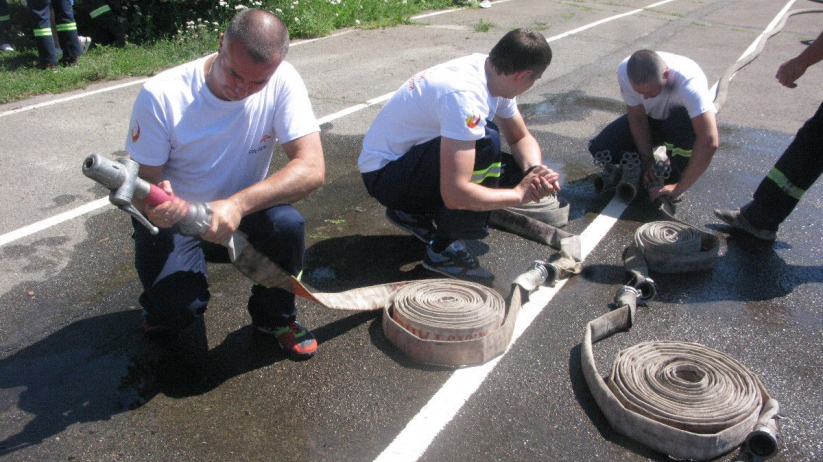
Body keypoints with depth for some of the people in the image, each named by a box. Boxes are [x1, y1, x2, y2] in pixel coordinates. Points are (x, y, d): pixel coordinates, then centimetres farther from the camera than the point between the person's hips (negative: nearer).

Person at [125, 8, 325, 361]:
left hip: (242, 211, 2)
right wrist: (154, 206, -38)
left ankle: (274, 318, 0)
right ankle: (164, 302, 15)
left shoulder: (282, 82, -19)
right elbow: (147, 179, -12)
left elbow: (312, 169, -29)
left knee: (287, 223, -31)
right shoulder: (161, 95, -21)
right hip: (173, 217, -1)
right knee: (179, 308, -26)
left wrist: (238, 204, -42)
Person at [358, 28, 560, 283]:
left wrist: (534, 171, -13)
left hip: (417, 160, 9)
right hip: (384, 174, -9)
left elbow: (521, 138, 8)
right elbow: (455, 194, -36)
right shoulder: (464, 95, -32)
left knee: (519, 169, -1)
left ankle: (415, 212, 11)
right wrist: (520, 194, -23)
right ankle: (444, 250, -14)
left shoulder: (492, 73, -4)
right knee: (485, 141, -31)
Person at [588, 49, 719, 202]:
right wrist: (648, 162, -22)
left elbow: (709, 141, -44)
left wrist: (679, 188, -43)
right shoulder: (625, 72, -29)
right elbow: (637, 118, -16)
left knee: (682, 122, -39)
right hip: (654, 119, 3)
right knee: (600, 149, -17)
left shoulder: (689, 82, -39)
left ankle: (675, 178, -11)